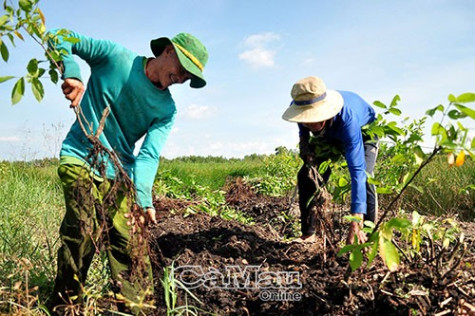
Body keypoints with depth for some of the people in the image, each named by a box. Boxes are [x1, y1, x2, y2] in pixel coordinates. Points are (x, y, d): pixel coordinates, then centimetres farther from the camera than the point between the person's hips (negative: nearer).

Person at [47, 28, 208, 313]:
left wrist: (143, 199, -28)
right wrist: (72, 74, -25)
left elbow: (149, 155, -11)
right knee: (85, 228, -17)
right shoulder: (114, 56, -6)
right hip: (80, 158, -3)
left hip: (118, 172, 3)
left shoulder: (167, 110, -1)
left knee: (129, 244, -1)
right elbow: (60, 37, -5)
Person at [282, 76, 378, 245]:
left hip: (363, 132, -4)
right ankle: (308, 234, 3)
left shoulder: (347, 118, -46)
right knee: (306, 176, -9)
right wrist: (306, 150, -17)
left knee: (364, 178, -29)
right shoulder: (299, 105, -31)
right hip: (329, 136, 5)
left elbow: (357, 170, -50)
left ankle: (368, 236, -13)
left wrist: (356, 221, -55)